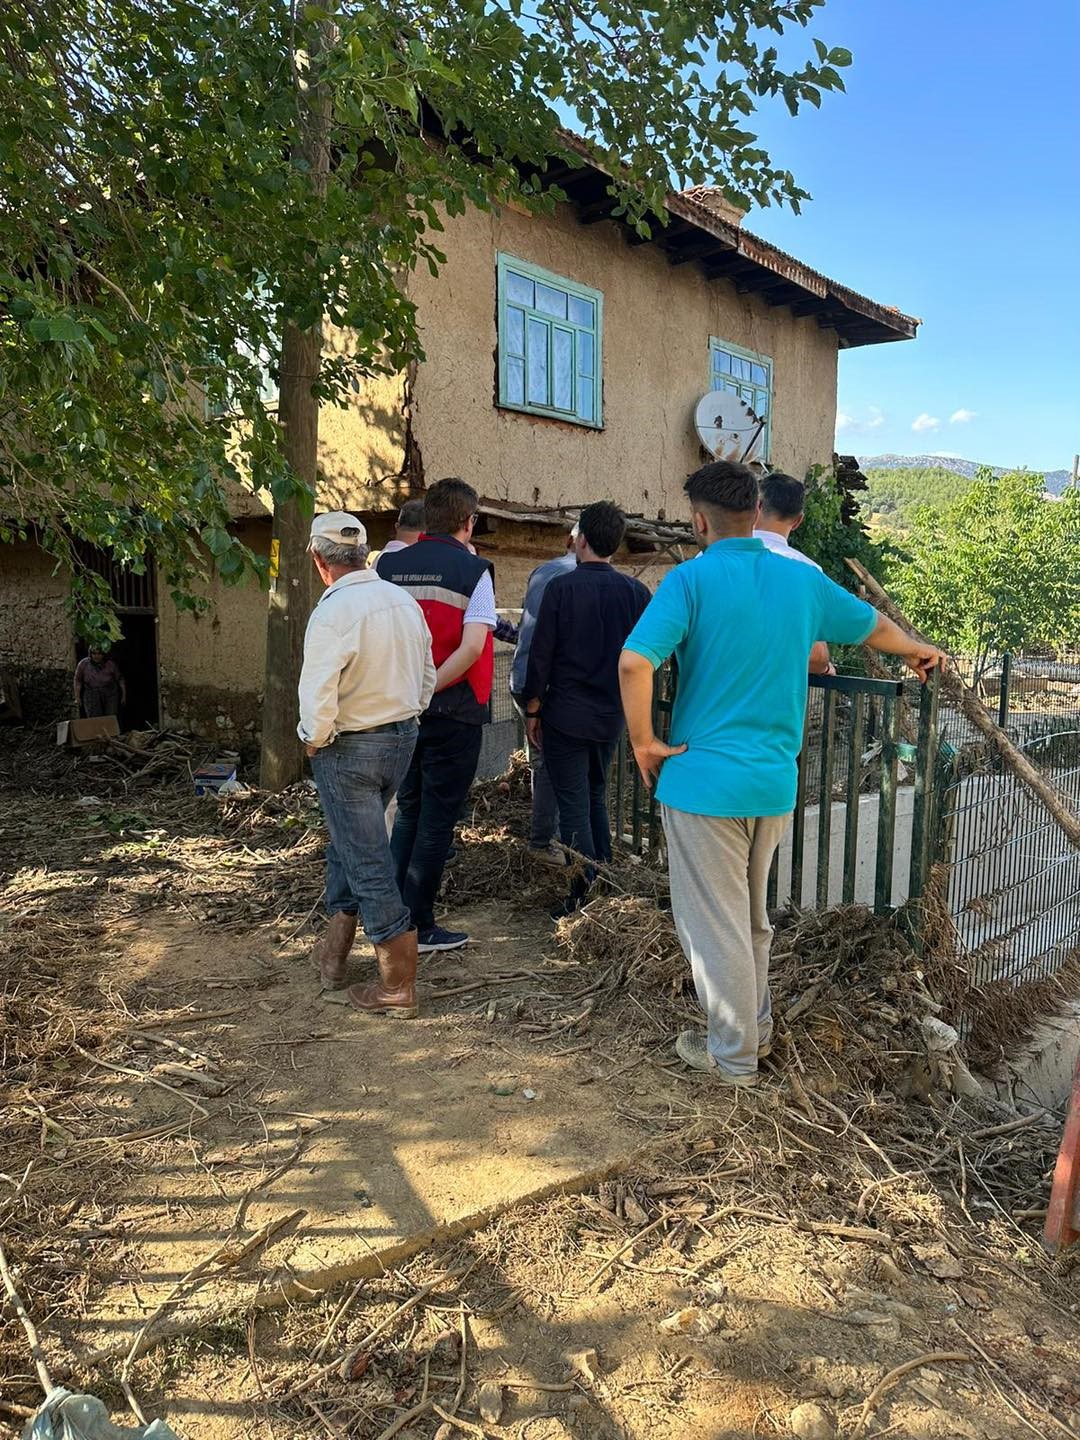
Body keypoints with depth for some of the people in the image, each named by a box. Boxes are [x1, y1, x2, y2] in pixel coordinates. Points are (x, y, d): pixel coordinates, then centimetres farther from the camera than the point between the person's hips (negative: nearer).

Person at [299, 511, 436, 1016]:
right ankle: (334, 953, 36)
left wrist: (314, 742, -5)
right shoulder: (404, 601, 2)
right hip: (402, 738, 8)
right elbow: (426, 679, 9)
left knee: (369, 865, 0)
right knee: (348, 843, 24)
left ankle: (398, 988, 8)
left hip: (348, 749, -8)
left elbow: (318, 697, -22)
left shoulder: (332, 612, -21)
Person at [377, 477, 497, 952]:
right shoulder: (471, 569, -9)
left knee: (407, 810, 19)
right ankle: (418, 927, 12)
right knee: (437, 819, 5)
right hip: (452, 711, -5)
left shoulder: (389, 564, 4)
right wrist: (430, 686, -15)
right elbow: (472, 646, -20)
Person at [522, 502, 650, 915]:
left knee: (574, 807, 2)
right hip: (611, 717, 5)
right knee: (596, 799, 21)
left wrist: (532, 711, 0)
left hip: (566, 715, -5)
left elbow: (541, 655, -10)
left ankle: (583, 901, 2)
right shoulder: (636, 592, 0)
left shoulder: (561, 587, -12)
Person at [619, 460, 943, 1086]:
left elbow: (635, 662, -24)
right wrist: (920, 650, 43)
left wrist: (644, 741, -10)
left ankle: (734, 1053, 21)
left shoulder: (691, 578, -11)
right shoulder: (803, 579, 6)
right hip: (775, 781, 6)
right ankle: (756, 1026, 39)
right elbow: (872, 624, 23)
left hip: (705, 780, -6)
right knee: (752, 916, 23)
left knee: (713, 922, 8)